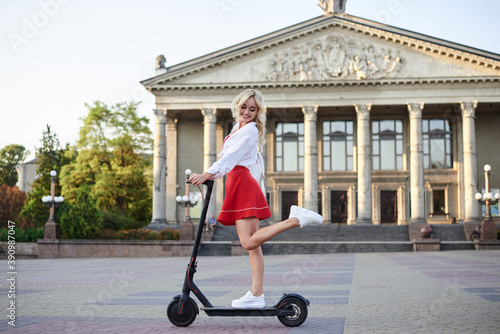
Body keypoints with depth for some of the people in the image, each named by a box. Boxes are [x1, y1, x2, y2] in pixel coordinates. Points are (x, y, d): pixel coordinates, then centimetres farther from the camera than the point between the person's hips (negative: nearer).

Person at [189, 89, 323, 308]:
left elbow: (231, 157, -16)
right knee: (252, 244, 4)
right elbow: (229, 159, 25)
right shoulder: (238, 128, 23)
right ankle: (257, 295, 5)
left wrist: (206, 174, -23)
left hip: (242, 183, -9)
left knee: (249, 242, -18)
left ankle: (295, 219, -16)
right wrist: (214, 175, 12)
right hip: (237, 182, 9)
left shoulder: (250, 130, -5)